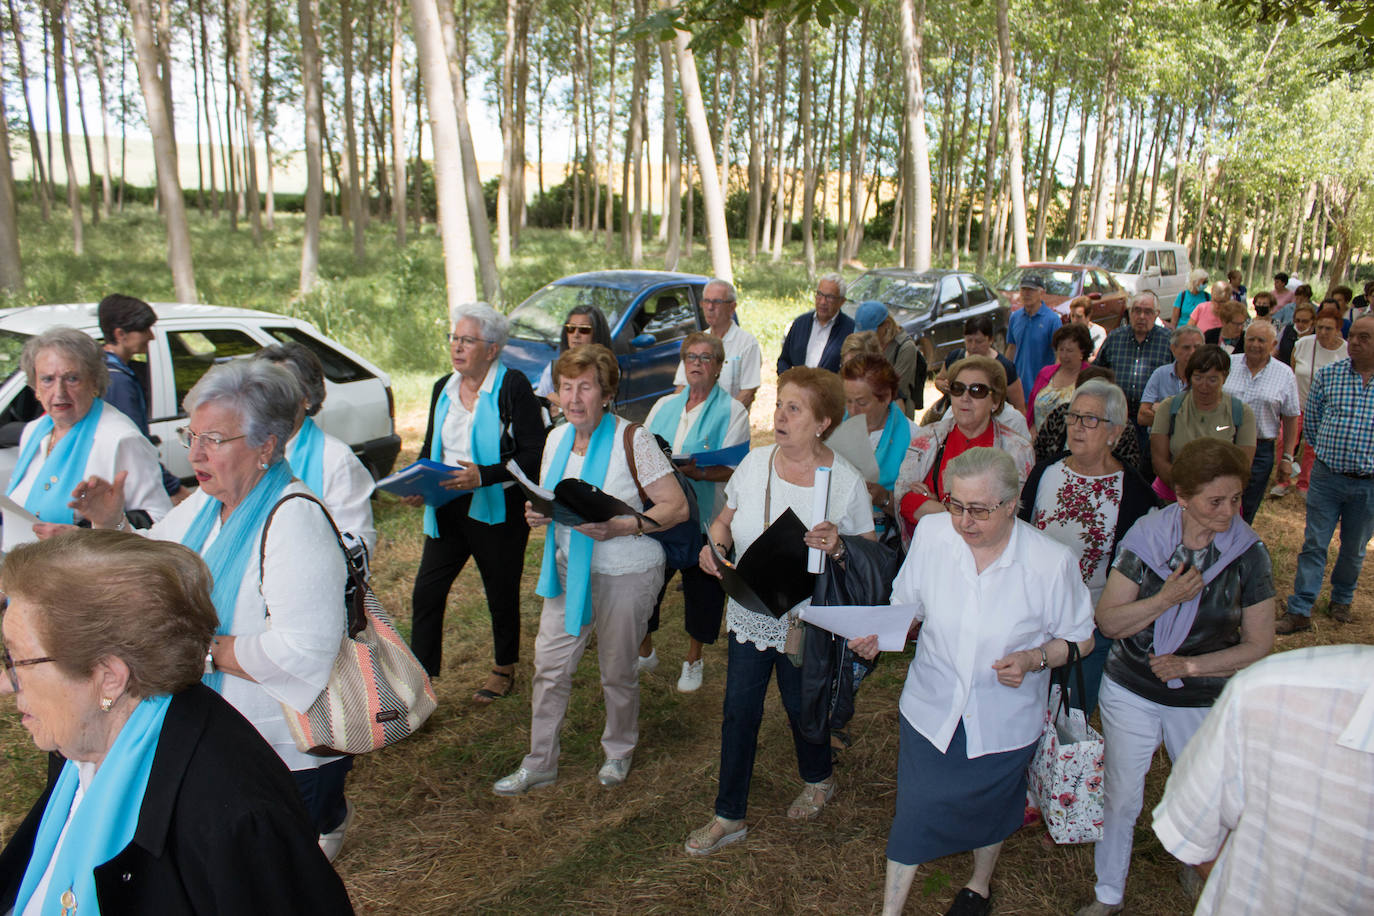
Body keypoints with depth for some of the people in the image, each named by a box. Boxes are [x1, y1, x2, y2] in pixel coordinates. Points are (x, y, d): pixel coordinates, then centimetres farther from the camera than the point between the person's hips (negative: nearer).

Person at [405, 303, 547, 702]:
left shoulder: (512, 386, -12)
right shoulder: (444, 388, 9)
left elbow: (534, 455, -16)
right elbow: (430, 447, 18)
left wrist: (483, 475, -27)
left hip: (498, 510, -5)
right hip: (447, 509, 6)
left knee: (501, 594, 11)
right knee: (426, 591, 2)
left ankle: (504, 670, 33)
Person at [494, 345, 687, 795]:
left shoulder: (631, 439, -17)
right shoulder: (557, 439, 2)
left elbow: (677, 507, -18)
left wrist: (618, 528, -29)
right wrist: (537, 513, -8)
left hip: (624, 575, -5)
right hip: (568, 568, 6)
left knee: (618, 671, 11)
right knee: (549, 665, 8)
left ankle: (618, 752, 38)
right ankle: (539, 763, 27)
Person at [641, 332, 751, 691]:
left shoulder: (732, 411, -3)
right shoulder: (664, 405, 13)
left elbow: (732, 469, -13)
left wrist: (696, 472, -30)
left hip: (704, 517, -4)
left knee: (701, 590, 9)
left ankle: (693, 660, 31)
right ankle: (644, 651, 30)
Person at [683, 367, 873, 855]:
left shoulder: (846, 481, -16)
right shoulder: (755, 462, -6)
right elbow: (726, 518, 6)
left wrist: (837, 545, -29)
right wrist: (713, 544, -14)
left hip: (806, 621, -3)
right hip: (749, 612, 3)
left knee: (801, 706, 18)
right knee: (739, 712, 10)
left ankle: (818, 779, 50)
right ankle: (729, 817, 28)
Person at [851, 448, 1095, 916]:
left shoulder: (1051, 561, -21)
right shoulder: (931, 533, -15)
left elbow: (1080, 639, -7)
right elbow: (907, 605, 0)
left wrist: (1034, 659, -25)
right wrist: (879, 634, -19)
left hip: (1003, 721, 0)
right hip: (932, 708, 1)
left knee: (990, 807, 25)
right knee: (914, 810, 9)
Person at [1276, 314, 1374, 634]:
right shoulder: (1328, 374, -2)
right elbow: (1311, 421, 10)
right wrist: (1326, 451, 12)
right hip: (1326, 477, 0)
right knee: (1314, 544, 1)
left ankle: (1341, 600, 37)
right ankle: (1300, 611, 4)